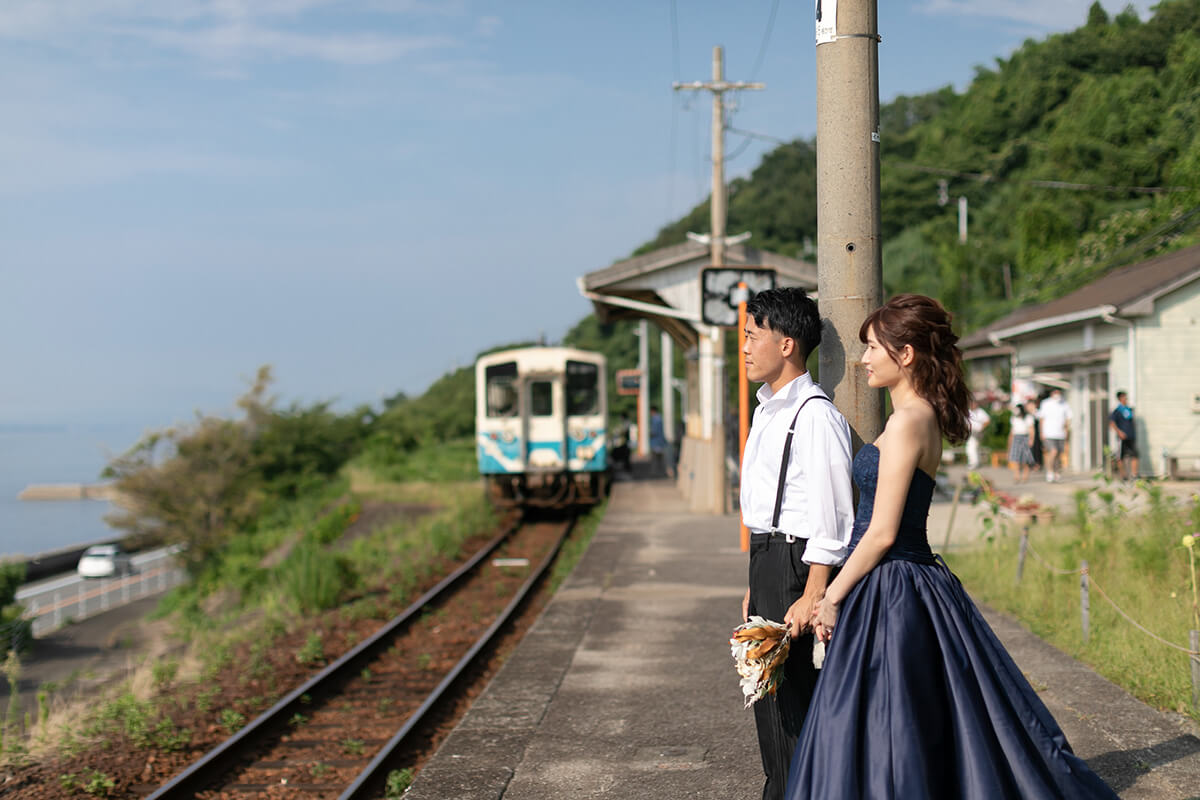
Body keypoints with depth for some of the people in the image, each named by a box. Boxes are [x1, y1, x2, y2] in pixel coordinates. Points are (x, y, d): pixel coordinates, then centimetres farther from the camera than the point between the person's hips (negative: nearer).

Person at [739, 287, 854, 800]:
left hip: (797, 562, -10)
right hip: (766, 559, 10)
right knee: (767, 692, 16)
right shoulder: (768, 411, 15)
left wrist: (812, 595, -22)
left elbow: (831, 513, -20)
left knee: (792, 697, -5)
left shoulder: (814, 415, -16)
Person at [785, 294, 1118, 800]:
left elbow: (882, 533, -19)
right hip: (910, 584, 10)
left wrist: (833, 596, -10)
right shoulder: (926, 416, 12)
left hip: (891, 596, -10)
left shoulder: (907, 421, -17)